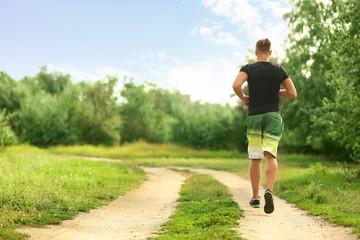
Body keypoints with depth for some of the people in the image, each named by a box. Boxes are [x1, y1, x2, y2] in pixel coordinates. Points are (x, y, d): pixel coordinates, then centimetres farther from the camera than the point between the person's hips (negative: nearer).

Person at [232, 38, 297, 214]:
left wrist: (243, 98, 1)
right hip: (273, 116, 0)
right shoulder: (279, 70, 6)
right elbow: (293, 94, 7)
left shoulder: (248, 69, 2)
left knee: (255, 159, 8)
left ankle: (255, 197, 15)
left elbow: (236, 85, -17)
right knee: (270, 155, -8)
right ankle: (269, 190, -32)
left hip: (254, 117, 0)